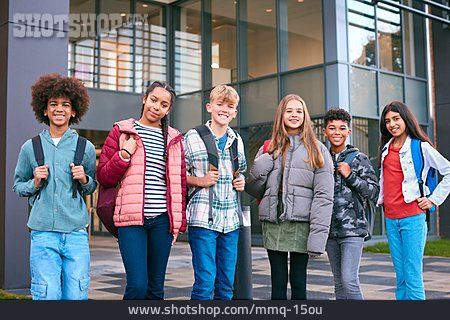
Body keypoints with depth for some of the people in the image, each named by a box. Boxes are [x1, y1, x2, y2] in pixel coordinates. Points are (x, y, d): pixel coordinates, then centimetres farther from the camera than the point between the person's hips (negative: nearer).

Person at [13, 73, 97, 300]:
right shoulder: (30, 147, 7)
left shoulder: (86, 148, 7)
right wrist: (34, 183, -4)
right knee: (47, 296, -3)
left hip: (76, 233, 1)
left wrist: (84, 180, -4)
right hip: (43, 232, 0)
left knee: (76, 296, 1)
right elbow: (18, 186, 16)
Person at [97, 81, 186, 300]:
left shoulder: (174, 138, 14)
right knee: (137, 285, -13)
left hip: (162, 220, 3)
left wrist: (180, 220, 11)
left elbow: (180, 181, 16)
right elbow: (103, 177, 4)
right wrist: (124, 154, -11)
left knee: (156, 287, 9)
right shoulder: (121, 131, 5)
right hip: (132, 218, -3)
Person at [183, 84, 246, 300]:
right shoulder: (193, 137, -2)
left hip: (231, 219, 5)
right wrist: (199, 181, -14)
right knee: (205, 283, -6)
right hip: (203, 218, -5)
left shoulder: (237, 140, 13)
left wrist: (242, 182, 7)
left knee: (226, 285, 11)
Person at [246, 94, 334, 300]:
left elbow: (323, 196, -4)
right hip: (273, 224, 3)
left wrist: (317, 236, -13)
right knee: (278, 282, 8)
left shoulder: (317, 150, 4)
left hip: (301, 224, -2)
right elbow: (254, 190, 16)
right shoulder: (269, 149, 13)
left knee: (298, 282, 5)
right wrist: (259, 169, -4)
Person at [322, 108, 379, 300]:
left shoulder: (359, 158, -1)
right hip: (330, 230, 5)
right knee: (339, 282, 11)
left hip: (353, 228, -5)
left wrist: (350, 176, -12)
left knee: (349, 280, -13)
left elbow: (374, 193, -3)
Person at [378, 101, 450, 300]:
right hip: (391, 219, 6)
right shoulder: (386, 148, 15)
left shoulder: (421, 146, -3)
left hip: (412, 217, -6)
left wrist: (434, 199, -5)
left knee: (412, 277, -8)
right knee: (401, 278, 9)